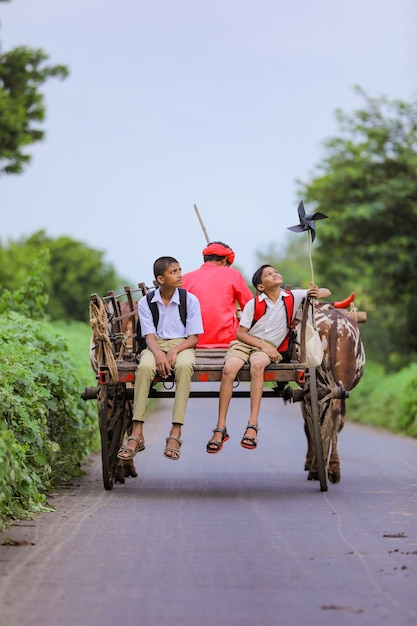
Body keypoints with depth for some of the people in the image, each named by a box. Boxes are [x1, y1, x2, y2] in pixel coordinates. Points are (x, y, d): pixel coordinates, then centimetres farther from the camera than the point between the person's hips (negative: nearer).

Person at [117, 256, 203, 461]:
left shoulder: (190, 300, 1)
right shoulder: (146, 303, 3)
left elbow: (193, 338, -1)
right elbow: (149, 336, -2)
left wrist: (175, 351, -21)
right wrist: (158, 353, -25)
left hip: (181, 345, 0)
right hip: (156, 345, 0)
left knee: (184, 366, -38)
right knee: (144, 367, -36)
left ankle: (175, 434, -40)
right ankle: (136, 435, -38)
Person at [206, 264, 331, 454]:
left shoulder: (292, 296, 3)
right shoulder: (253, 304, 0)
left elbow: (326, 292, 9)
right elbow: (240, 333, 0)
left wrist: (316, 293, -14)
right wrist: (262, 345, -12)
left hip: (269, 347, 0)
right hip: (244, 343, 0)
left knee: (257, 364, -37)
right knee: (229, 369, -32)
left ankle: (252, 425, -40)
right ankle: (220, 428, -26)